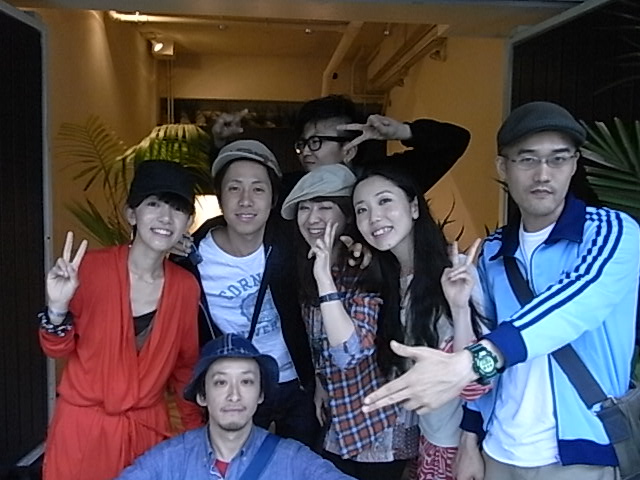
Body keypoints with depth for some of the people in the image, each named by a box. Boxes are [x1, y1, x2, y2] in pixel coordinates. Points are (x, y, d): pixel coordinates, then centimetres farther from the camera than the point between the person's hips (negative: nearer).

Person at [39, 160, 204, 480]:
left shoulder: (186, 287, -6)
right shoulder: (90, 267, -14)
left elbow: (186, 366, 6)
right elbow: (58, 350, -4)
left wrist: (195, 430, 9)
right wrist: (58, 308, -23)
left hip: (149, 428, 2)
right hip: (83, 424, -2)